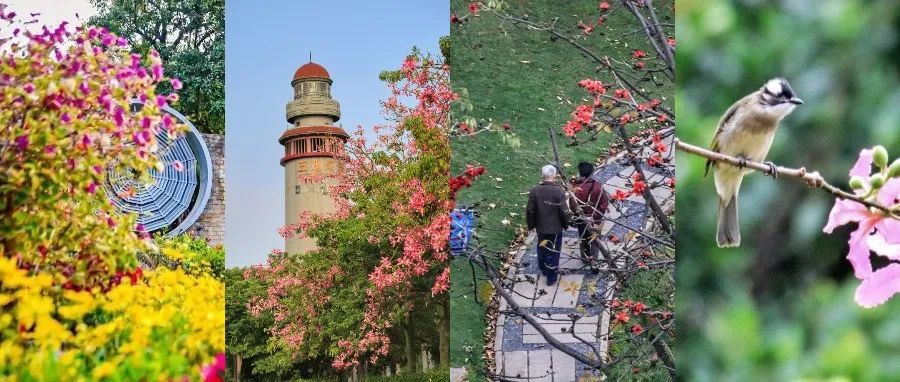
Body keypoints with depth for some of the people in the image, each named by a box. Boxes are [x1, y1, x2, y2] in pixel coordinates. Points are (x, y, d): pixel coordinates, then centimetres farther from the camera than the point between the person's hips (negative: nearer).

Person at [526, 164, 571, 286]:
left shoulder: (534, 191, -13)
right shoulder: (559, 191, -22)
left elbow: (529, 211, -7)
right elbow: (564, 212, -17)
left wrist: (531, 225, 9)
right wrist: (566, 224, 1)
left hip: (540, 227, 3)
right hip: (555, 228, -3)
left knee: (542, 248, 25)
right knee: (553, 252, 12)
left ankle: (543, 269, 45)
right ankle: (551, 277, 25)